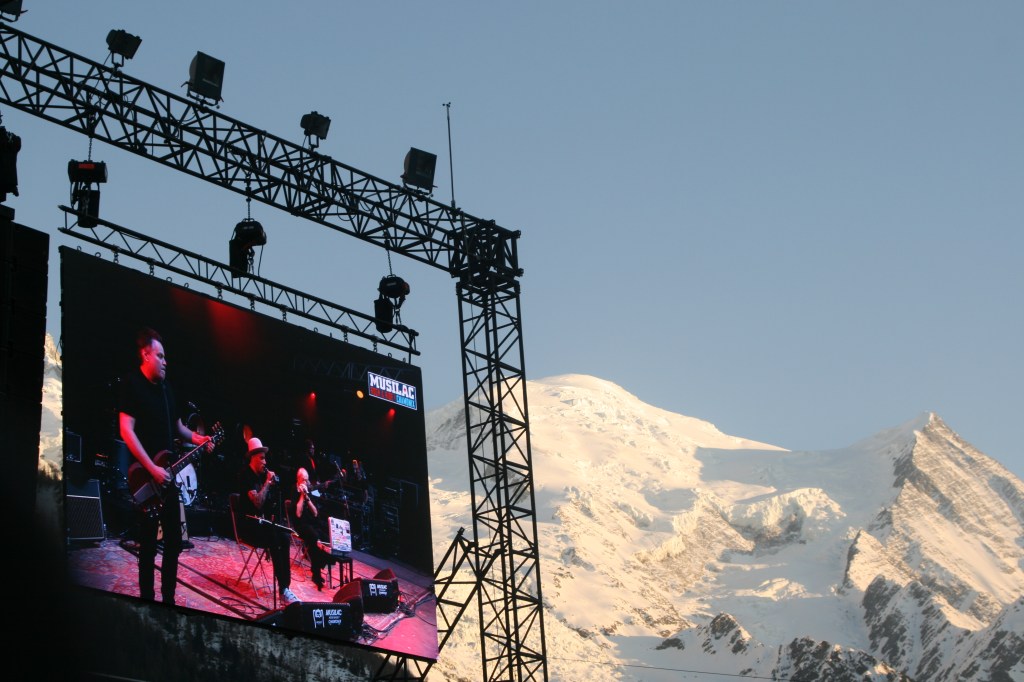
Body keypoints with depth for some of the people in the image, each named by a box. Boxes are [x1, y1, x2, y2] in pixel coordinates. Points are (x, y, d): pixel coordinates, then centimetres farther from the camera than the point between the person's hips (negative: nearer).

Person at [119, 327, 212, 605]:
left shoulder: (166, 387, 14)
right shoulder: (132, 384, -10)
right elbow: (127, 431, -18)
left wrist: (197, 439, 7)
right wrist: (152, 469, -22)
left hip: (168, 474, 8)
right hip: (147, 477, -8)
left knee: (174, 540, 10)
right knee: (148, 544, -4)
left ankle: (168, 598, 18)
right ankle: (148, 600, 1)